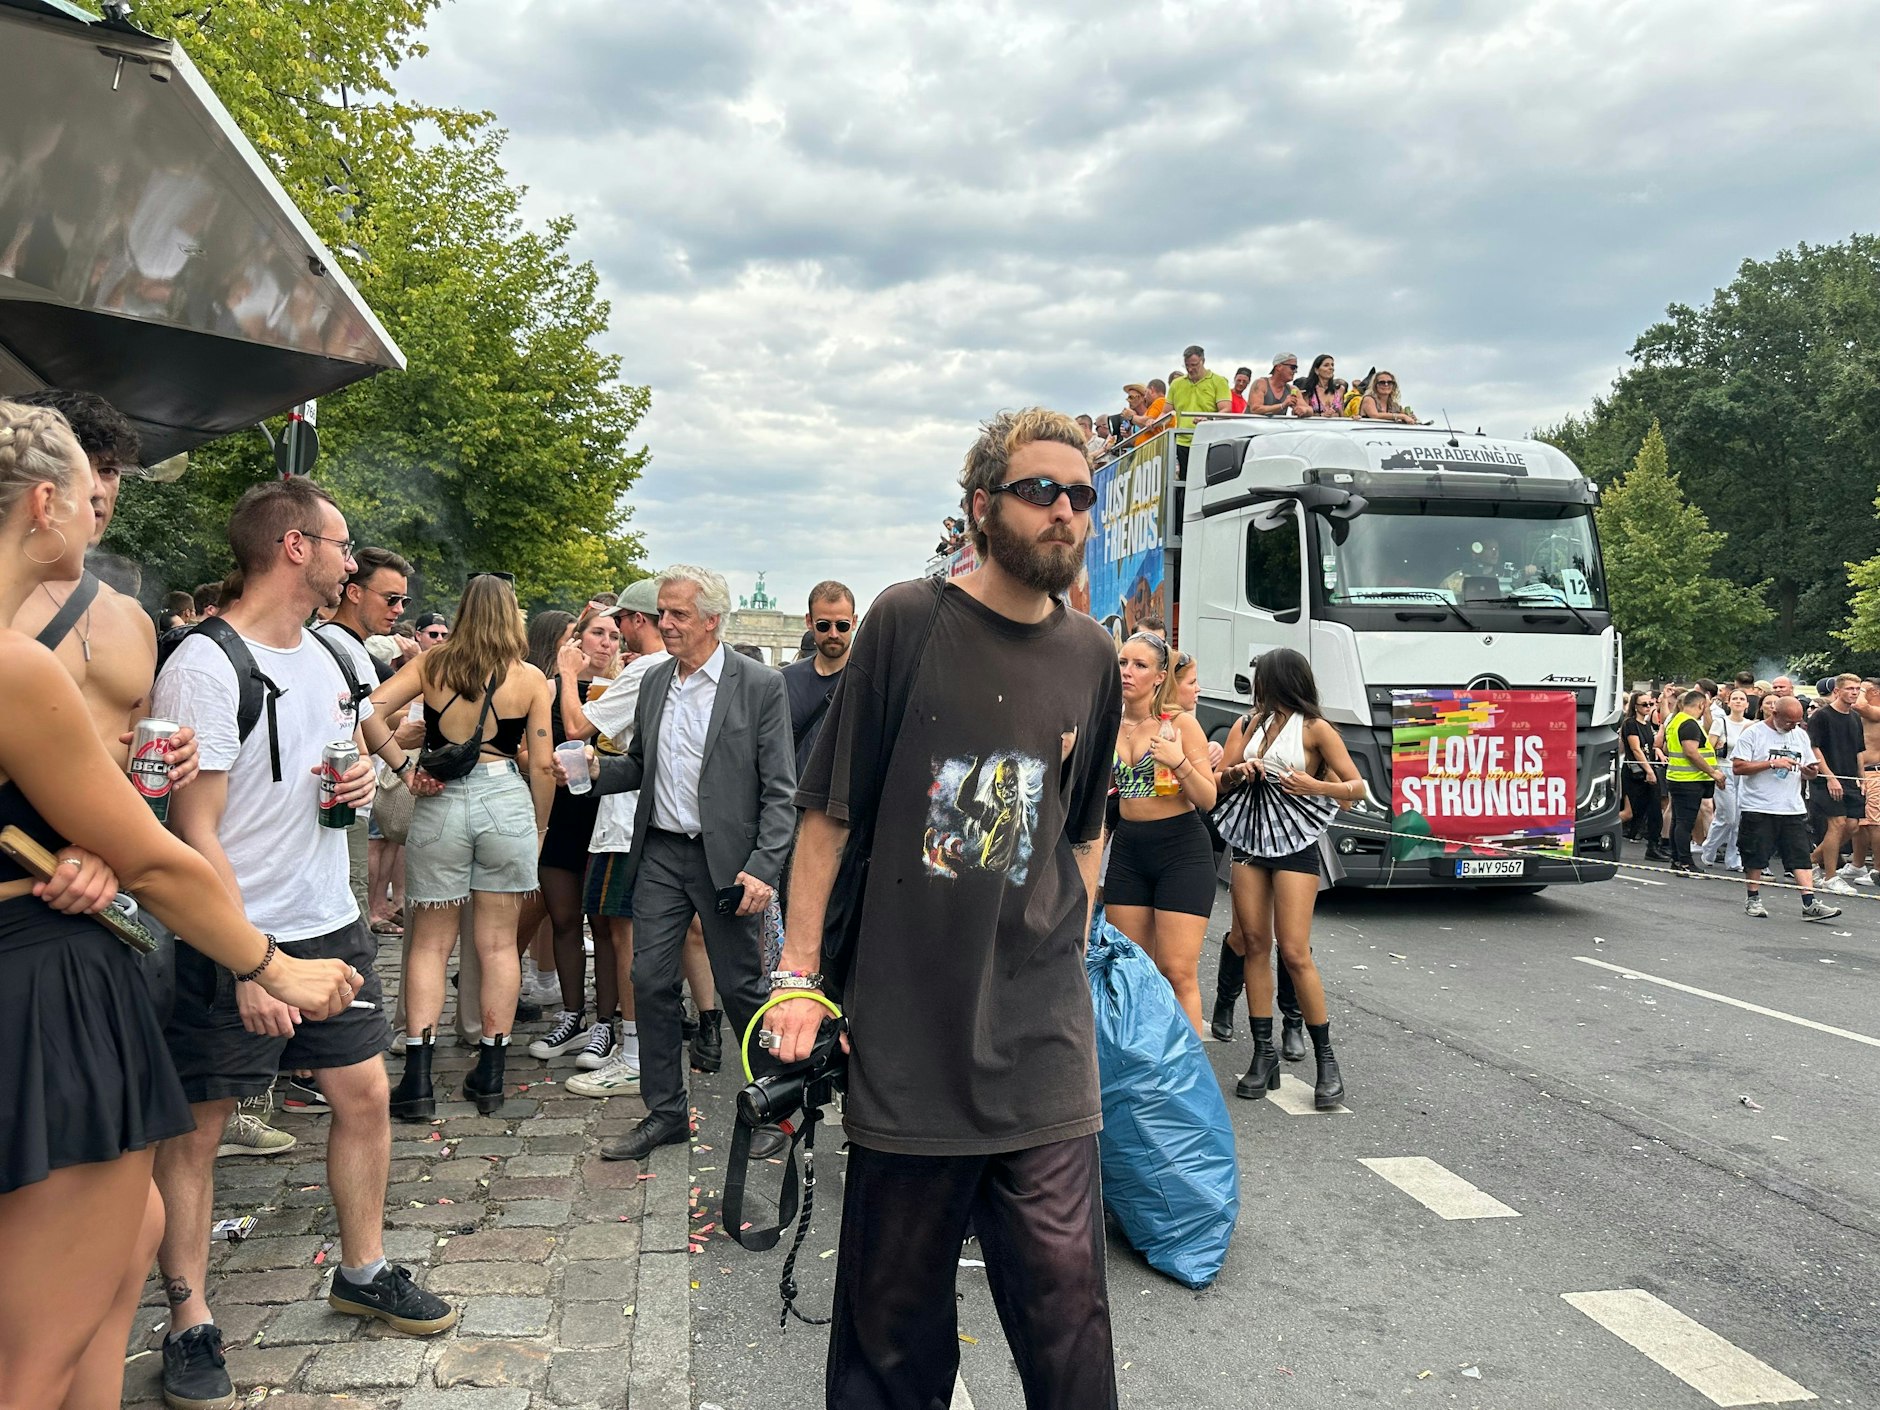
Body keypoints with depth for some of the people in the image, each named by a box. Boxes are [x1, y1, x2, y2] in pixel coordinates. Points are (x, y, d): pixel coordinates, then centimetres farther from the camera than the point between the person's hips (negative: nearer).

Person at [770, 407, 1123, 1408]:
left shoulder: (1090, 657, 6)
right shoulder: (907, 622, -4)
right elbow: (829, 810, -2)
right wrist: (798, 977, -4)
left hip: (1042, 1035, 3)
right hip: (905, 1023, -2)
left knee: (1063, 1292, 4)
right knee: (896, 1298, 10)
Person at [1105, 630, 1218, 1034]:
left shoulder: (1180, 723, -7)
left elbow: (1208, 800, -9)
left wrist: (1179, 762, -25)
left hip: (1181, 849, -5)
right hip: (1128, 849, 5)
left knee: (1177, 972, -7)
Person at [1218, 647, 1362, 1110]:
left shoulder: (1314, 729, -1)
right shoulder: (1247, 724, 14)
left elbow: (1357, 787, -3)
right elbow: (1217, 782, 11)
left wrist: (1317, 786, -20)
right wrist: (1236, 773, -10)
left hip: (1294, 845, -5)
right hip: (1249, 842, 5)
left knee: (1294, 952, -9)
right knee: (1255, 944, 3)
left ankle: (1326, 1060, 2)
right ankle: (1264, 1056, 9)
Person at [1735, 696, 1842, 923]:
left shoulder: (1801, 735, 12)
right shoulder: (1754, 733, -5)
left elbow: (1812, 766, 19)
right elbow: (1737, 767, -12)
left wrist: (1810, 770, -5)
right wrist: (1772, 763, -18)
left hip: (1793, 809, 4)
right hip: (1758, 808, -4)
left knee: (1801, 856, -2)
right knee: (1755, 856, 2)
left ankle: (1810, 903, -3)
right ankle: (1753, 900, 15)